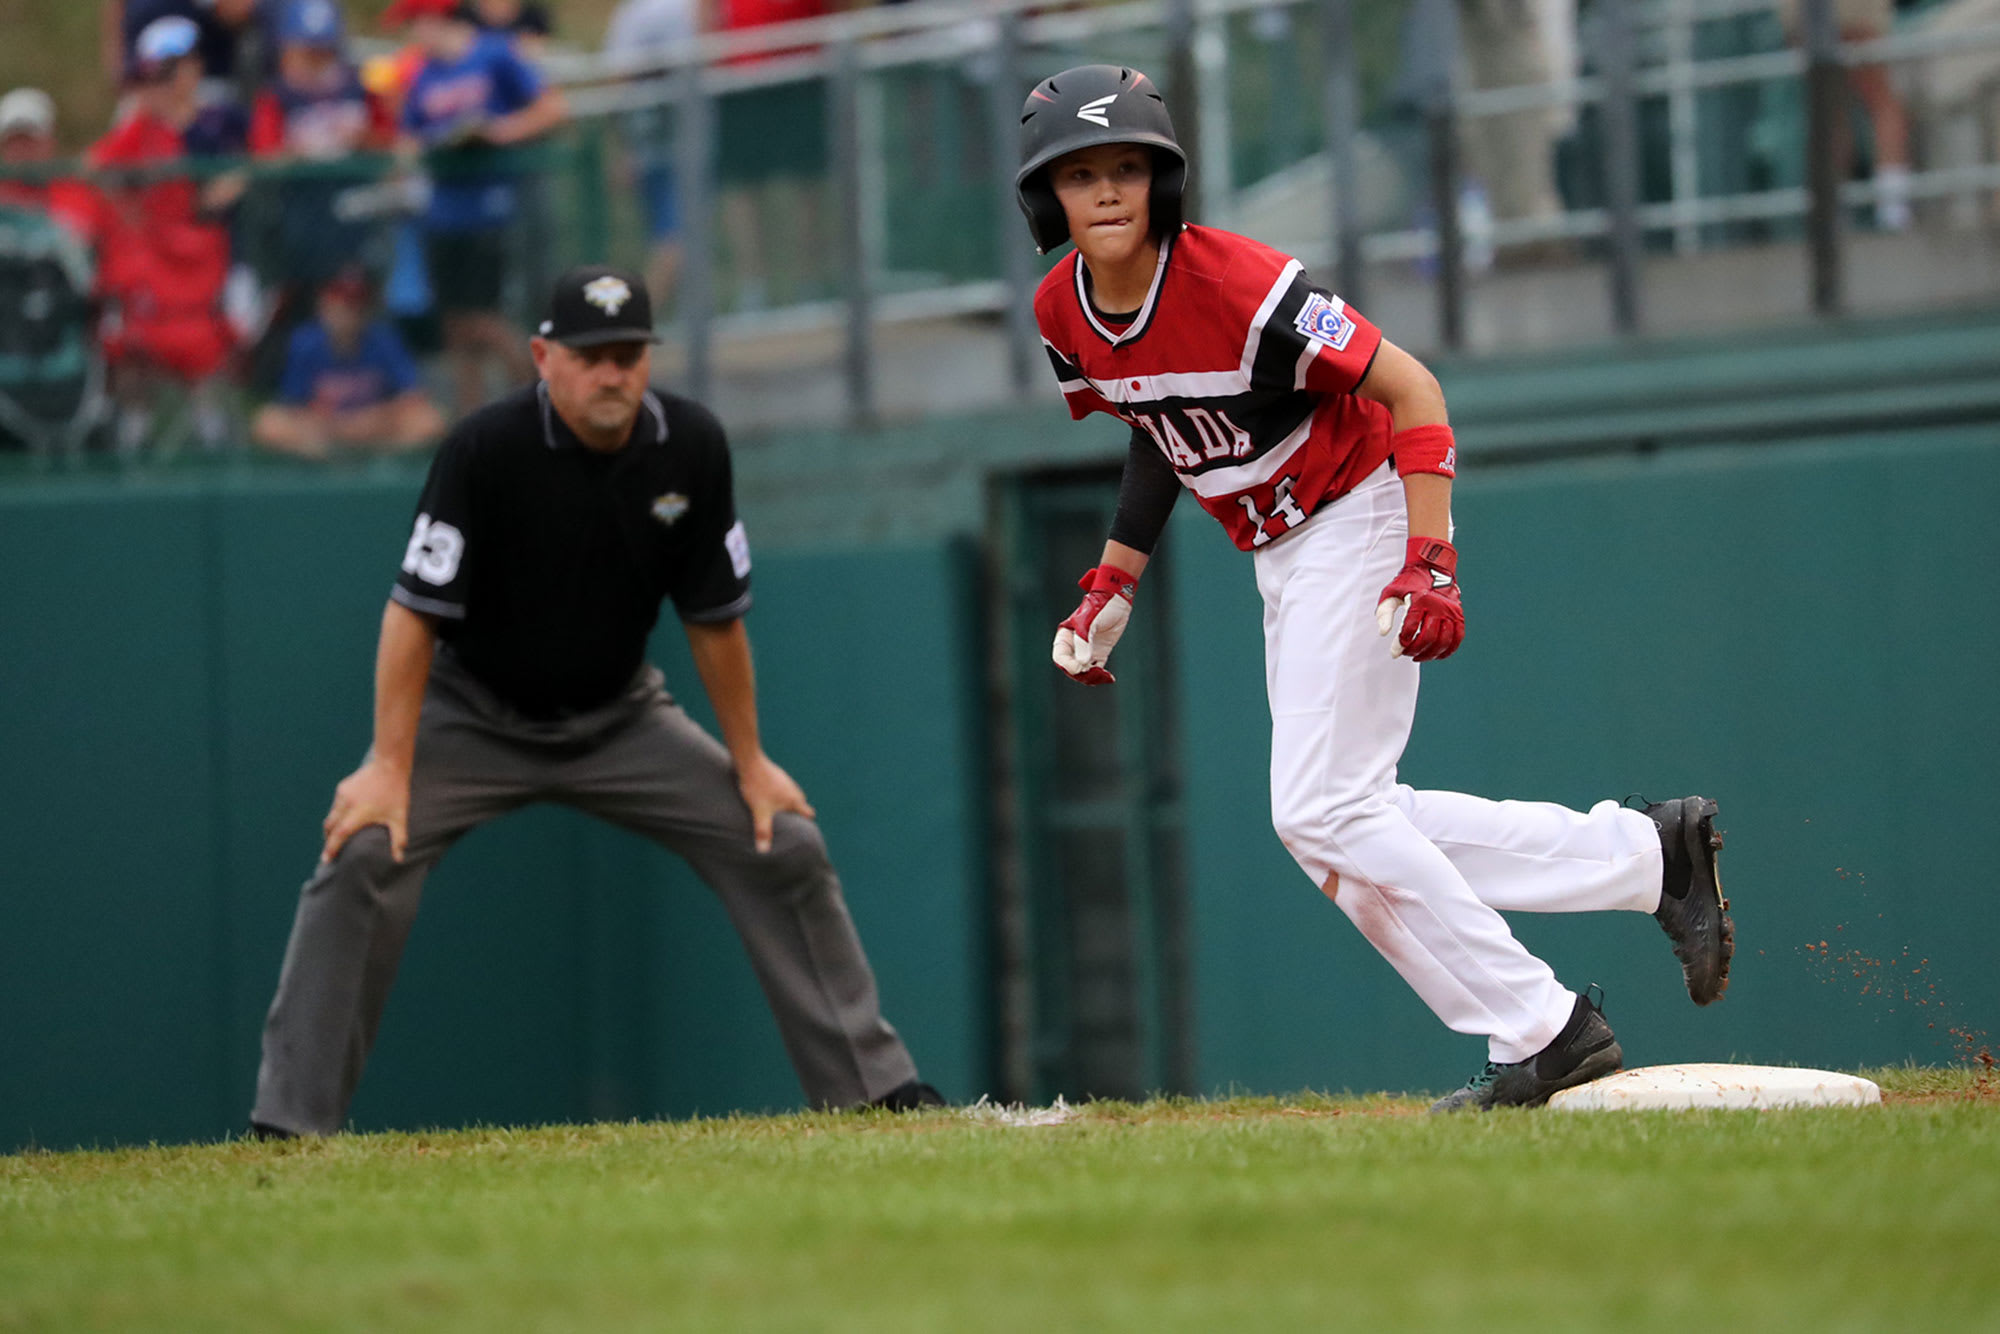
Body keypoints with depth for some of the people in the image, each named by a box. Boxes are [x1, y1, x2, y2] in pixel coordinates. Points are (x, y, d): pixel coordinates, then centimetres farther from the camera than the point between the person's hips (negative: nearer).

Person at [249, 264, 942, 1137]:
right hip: (476, 719, -4)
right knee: (362, 856, -25)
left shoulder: (691, 447, -12)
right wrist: (389, 767, -26)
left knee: (785, 844, -4)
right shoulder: (486, 449, -24)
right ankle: (289, 1123, -20)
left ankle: (870, 1083, 8)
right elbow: (416, 610, -22)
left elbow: (714, 616, -1)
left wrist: (749, 763, 3)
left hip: (620, 720, 4)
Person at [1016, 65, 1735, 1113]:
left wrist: (1429, 565, -31)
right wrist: (1112, 586, 9)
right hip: (1278, 555, 9)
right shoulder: (1063, 312, -3)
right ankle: (1647, 855, 12)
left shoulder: (1235, 285, -26)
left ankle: (1540, 1033, -7)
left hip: (1359, 520, -9)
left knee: (1320, 813, -15)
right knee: (1344, 825, 7)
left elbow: (1411, 390, -23)